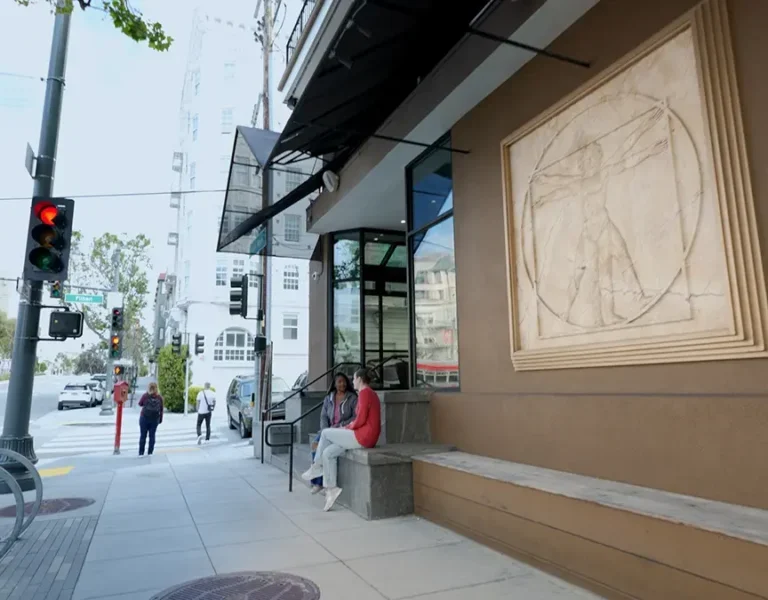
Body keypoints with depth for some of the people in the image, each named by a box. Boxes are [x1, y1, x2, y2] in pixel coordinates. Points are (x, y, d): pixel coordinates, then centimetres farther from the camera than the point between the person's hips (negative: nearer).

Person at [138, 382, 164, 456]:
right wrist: (160, 419, 9)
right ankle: (150, 452, 10)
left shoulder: (145, 396, -10)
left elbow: (140, 404, 7)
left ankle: (141, 453, 10)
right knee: (152, 436, 9)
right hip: (155, 419, 1)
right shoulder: (159, 397, -4)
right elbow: (161, 409, 0)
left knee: (143, 436, 7)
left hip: (144, 418, -1)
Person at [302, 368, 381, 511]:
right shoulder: (369, 393, 19)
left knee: (326, 433, 0)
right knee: (328, 452, 4)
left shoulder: (364, 392, -12)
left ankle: (316, 467, 16)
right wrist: (348, 427, 9)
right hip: (366, 436, 9)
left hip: (363, 436, -9)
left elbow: (361, 420, -18)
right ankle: (331, 489, 3)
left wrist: (348, 427, -1)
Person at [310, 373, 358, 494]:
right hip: (329, 430, 5)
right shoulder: (328, 399, 12)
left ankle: (320, 481, -16)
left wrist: (340, 426, -18)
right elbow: (323, 416, 8)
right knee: (316, 443, -24)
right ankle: (317, 481, -17)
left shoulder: (352, 398, -3)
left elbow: (356, 417, -10)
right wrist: (325, 430, -11)